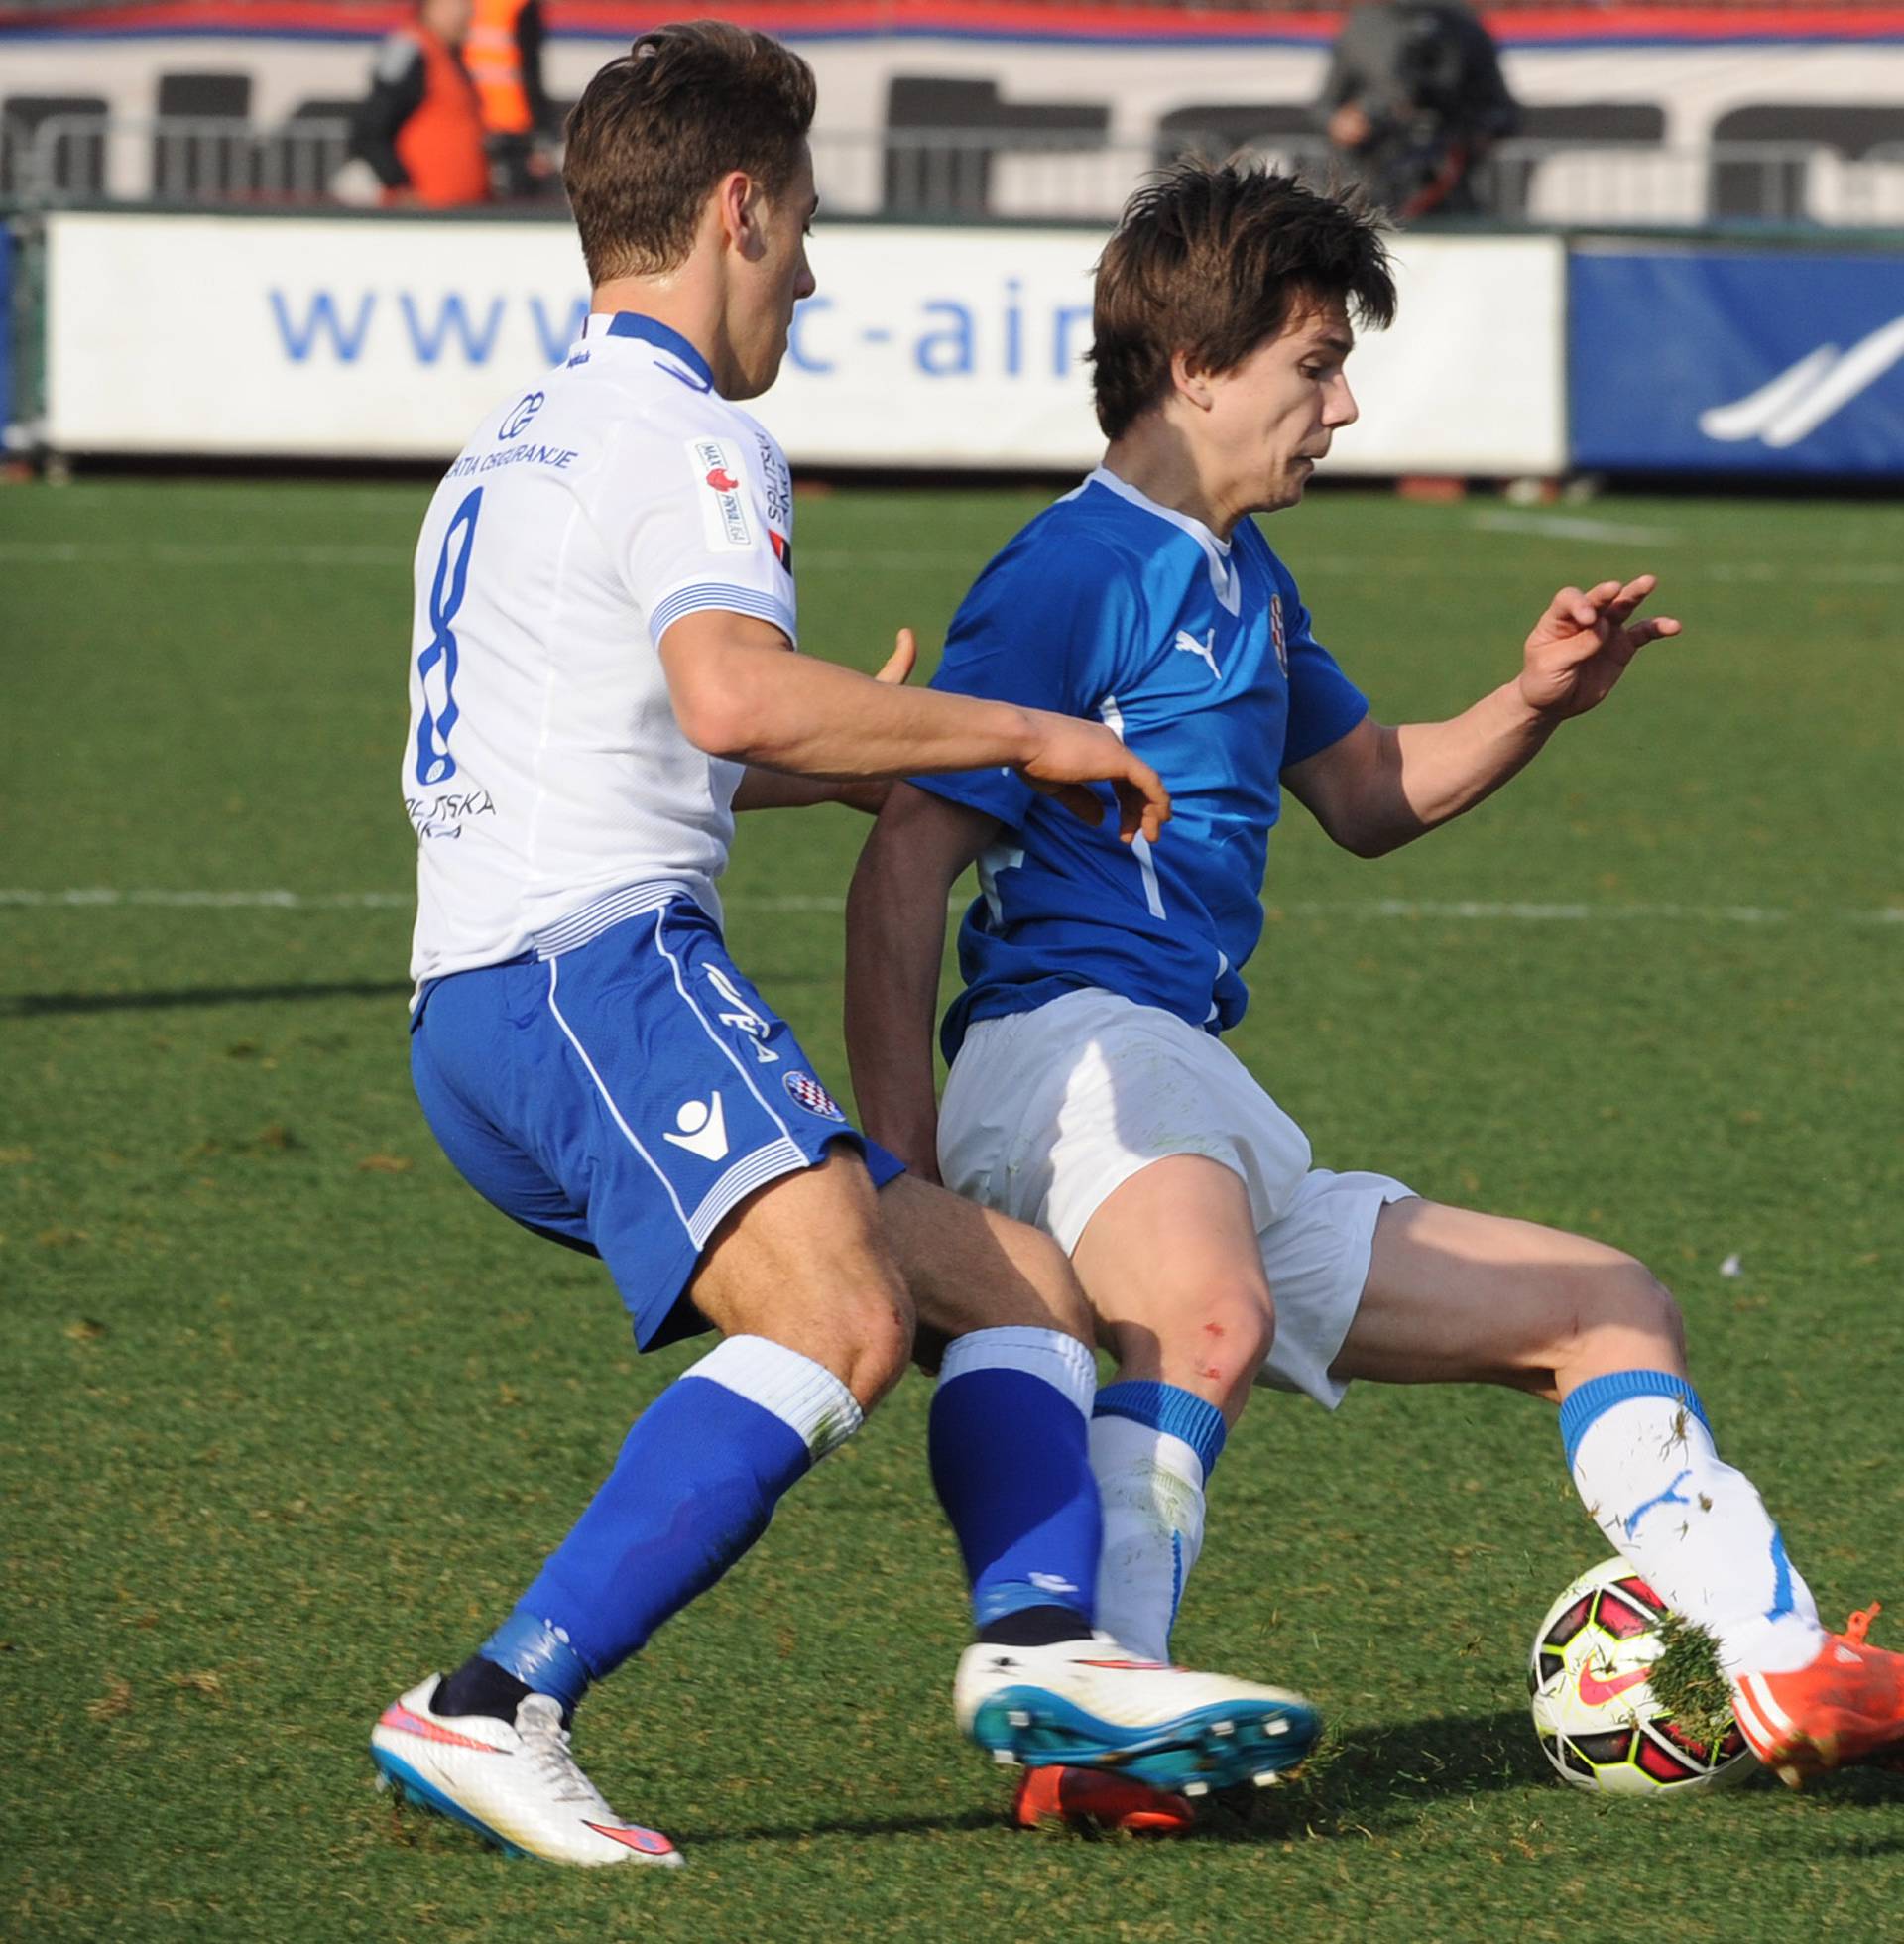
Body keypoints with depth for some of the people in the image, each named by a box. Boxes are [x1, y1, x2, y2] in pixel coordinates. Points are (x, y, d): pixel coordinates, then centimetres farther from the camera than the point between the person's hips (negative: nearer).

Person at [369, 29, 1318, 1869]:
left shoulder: (511, 451, 29)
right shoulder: (683, 438, -4)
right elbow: (734, 694, -23)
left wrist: (867, 753, 51)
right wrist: (1016, 731, -11)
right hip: (593, 969, -10)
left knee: (1017, 1286, 12)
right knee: (839, 1317, -32)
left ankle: (1039, 1649, -12)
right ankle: (492, 1709, -35)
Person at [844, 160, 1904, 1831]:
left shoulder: (1243, 575, 24)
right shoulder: (1071, 574, -6)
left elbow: (1365, 797, 38)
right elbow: (908, 863, -12)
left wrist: (1530, 708, 17)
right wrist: (900, 1177, -20)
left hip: (1218, 1131, 10)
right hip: (1071, 1042, -10)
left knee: (1610, 1310, 15)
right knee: (1213, 1315, -43)